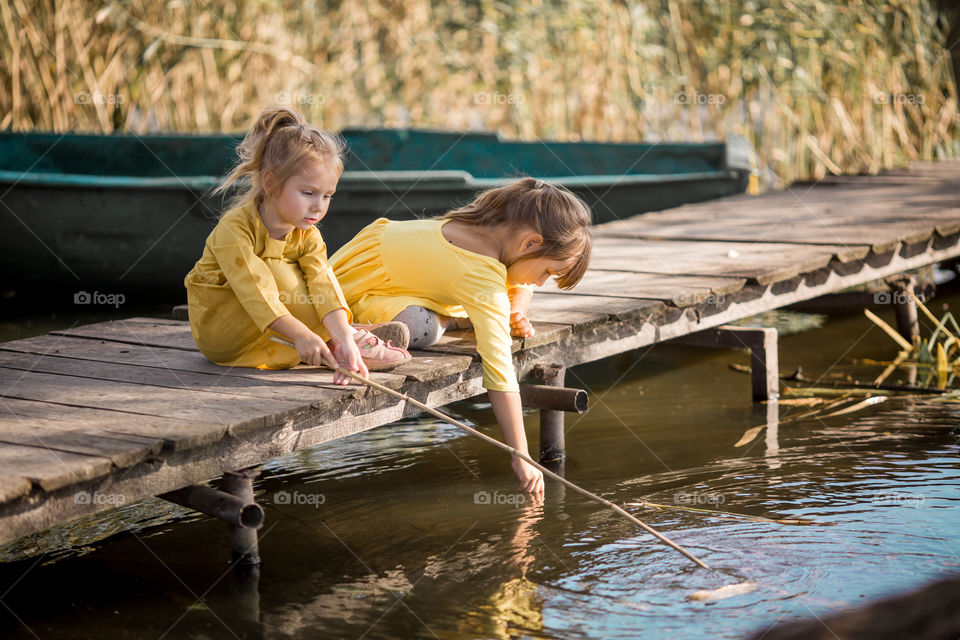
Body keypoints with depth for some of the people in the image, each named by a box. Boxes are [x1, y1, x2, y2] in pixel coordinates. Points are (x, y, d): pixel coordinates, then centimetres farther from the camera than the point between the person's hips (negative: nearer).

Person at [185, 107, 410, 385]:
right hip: (218, 330, -6)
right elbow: (255, 292, -35)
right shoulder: (234, 229, -25)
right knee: (276, 272, -27)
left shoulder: (307, 236, -6)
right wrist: (300, 335, -44)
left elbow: (324, 284, -22)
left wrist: (344, 336, -38)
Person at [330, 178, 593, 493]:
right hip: (353, 287, -9)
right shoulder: (483, 276, -34)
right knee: (420, 329, -36)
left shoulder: (498, 226, -8)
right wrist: (521, 459, -36)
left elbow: (520, 285, 14)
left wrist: (517, 313, -8)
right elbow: (499, 369, -37)